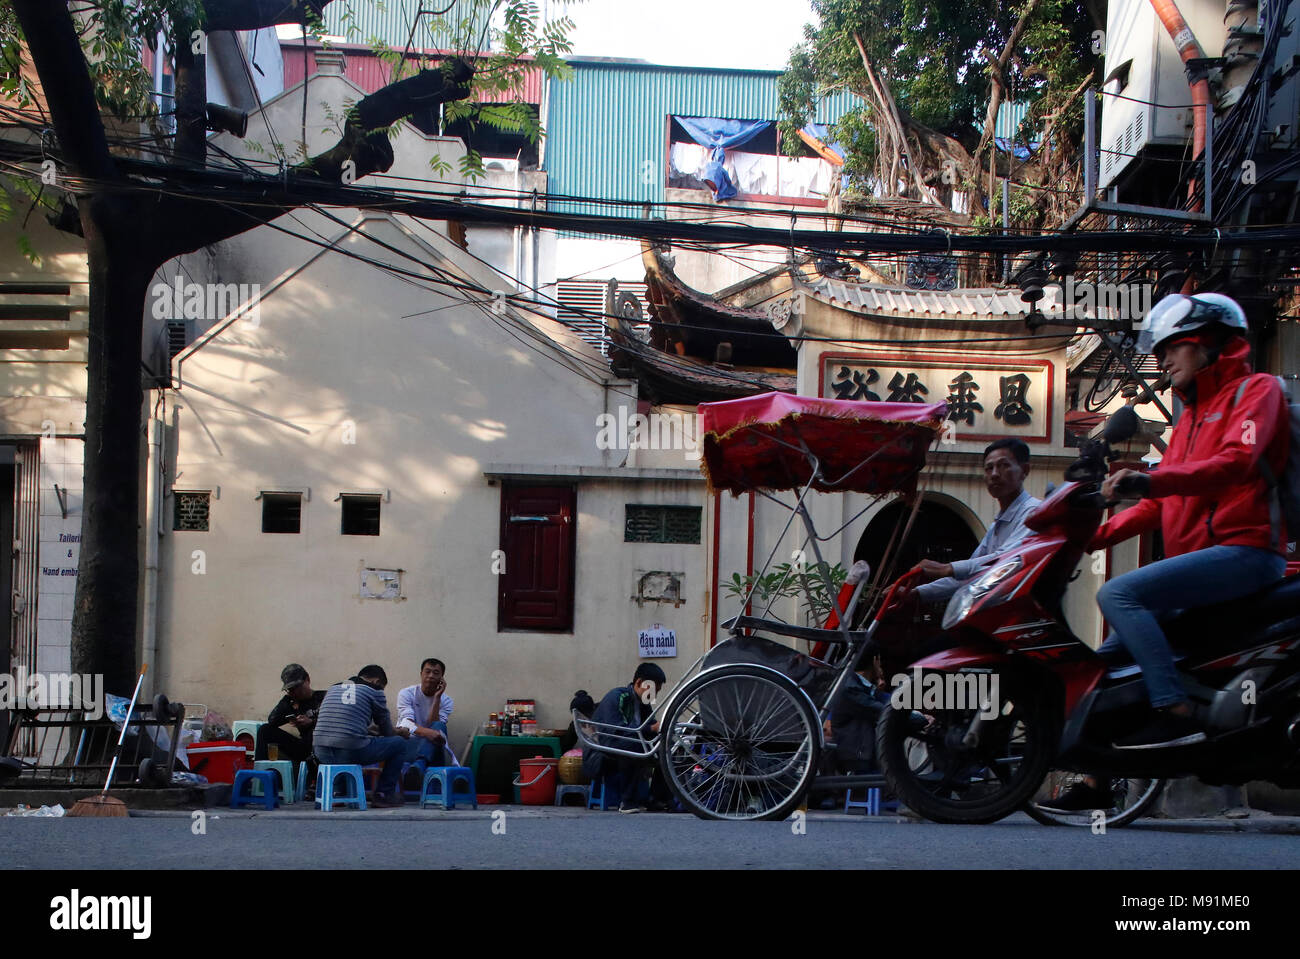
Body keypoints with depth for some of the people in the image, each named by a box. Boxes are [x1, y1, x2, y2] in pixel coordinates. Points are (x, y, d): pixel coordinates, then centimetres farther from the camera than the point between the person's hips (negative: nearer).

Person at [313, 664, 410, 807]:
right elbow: (387, 731, 13)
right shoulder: (374, 690, 7)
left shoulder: (333, 688, 23)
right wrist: (399, 733, 39)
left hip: (322, 753, 6)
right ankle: (384, 794, 14)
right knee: (399, 743, 13)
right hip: (351, 752, -6)